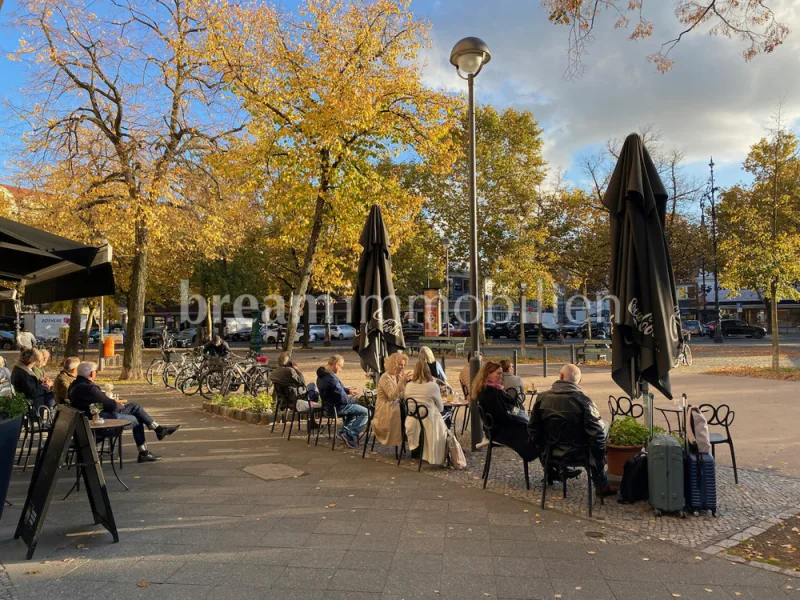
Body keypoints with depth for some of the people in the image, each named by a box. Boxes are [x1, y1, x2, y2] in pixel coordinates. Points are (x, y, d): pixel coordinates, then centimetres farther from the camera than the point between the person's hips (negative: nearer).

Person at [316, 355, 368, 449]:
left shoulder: (322, 374, 3)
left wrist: (347, 390, 14)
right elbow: (342, 399, -26)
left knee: (355, 406, 31)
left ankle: (345, 431, 23)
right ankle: (350, 435, -8)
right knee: (365, 412, -6)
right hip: (336, 407, -10)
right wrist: (353, 398, -8)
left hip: (328, 405, 10)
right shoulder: (332, 378, -29)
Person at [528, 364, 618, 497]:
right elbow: (597, 432, -21)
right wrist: (601, 459, -6)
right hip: (577, 453, -3)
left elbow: (533, 428, -1)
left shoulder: (542, 397, -9)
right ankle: (601, 486, 26)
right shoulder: (583, 400, -20)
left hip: (550, 451, 4)